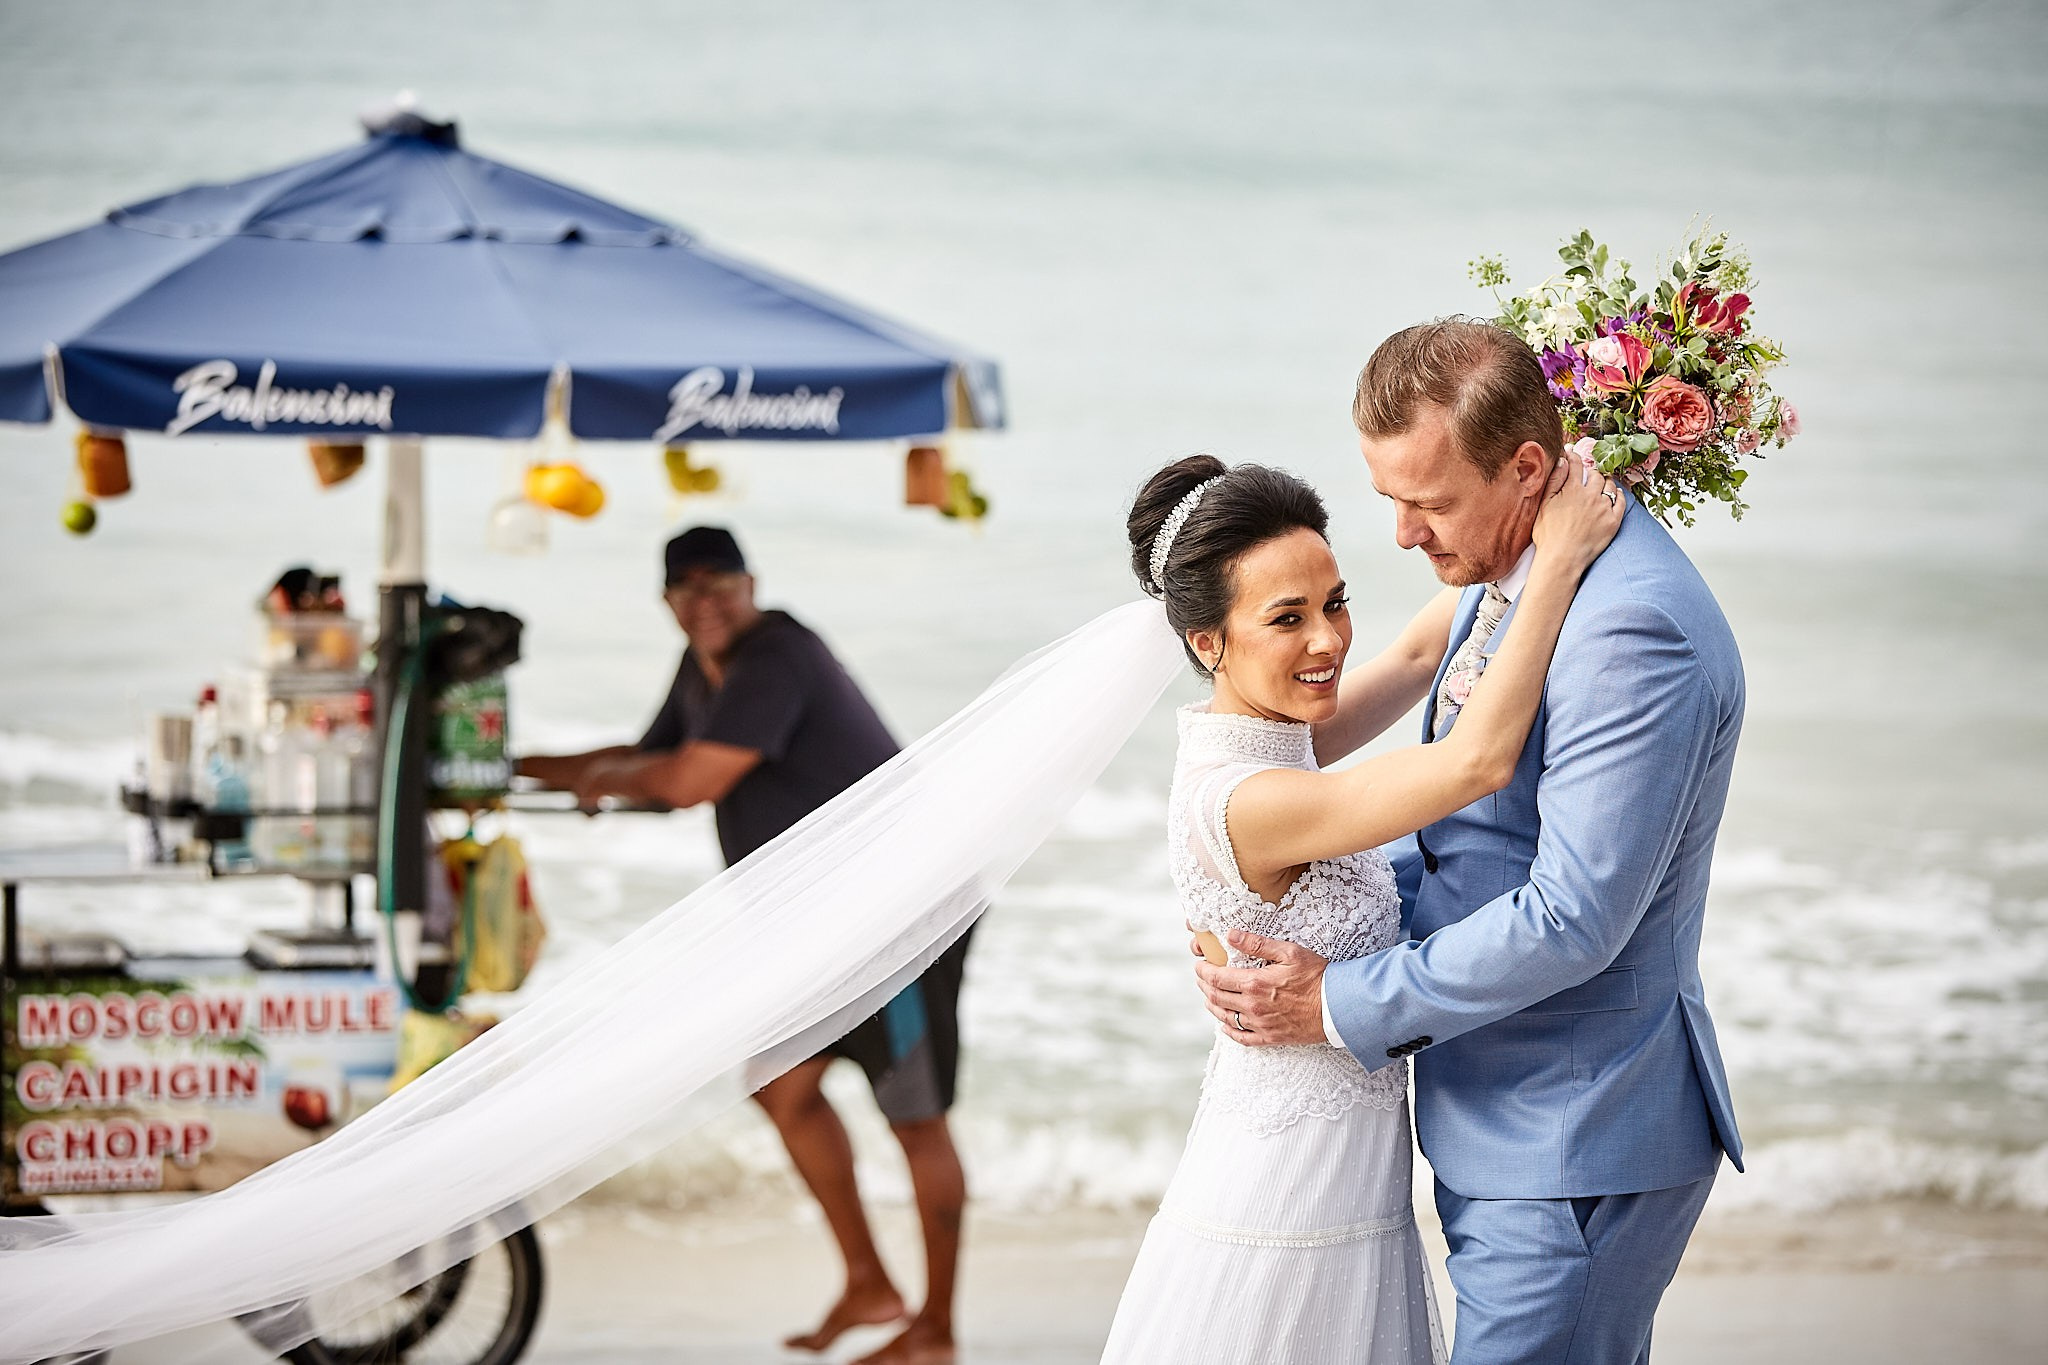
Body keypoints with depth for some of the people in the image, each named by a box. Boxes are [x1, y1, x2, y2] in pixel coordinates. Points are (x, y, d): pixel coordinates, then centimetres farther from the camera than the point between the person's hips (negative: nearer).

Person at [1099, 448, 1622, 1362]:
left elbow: (1417, 656, 16)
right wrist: (1559, 559, -24)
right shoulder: (1240, 801, -26)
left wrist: (1514, 528, 6)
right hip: (1294, 1205, -9)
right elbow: (1478, 761, -30)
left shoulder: (1260, 739, 1)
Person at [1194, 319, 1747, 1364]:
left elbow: (1571, 918, -25)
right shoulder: (1508, 577, 8)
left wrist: (1344, 1004, -16)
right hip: (1495, 1124, 10)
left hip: (1575, 1150, -10)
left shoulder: (1633, 630, -24)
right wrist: (1338, 926, 6)